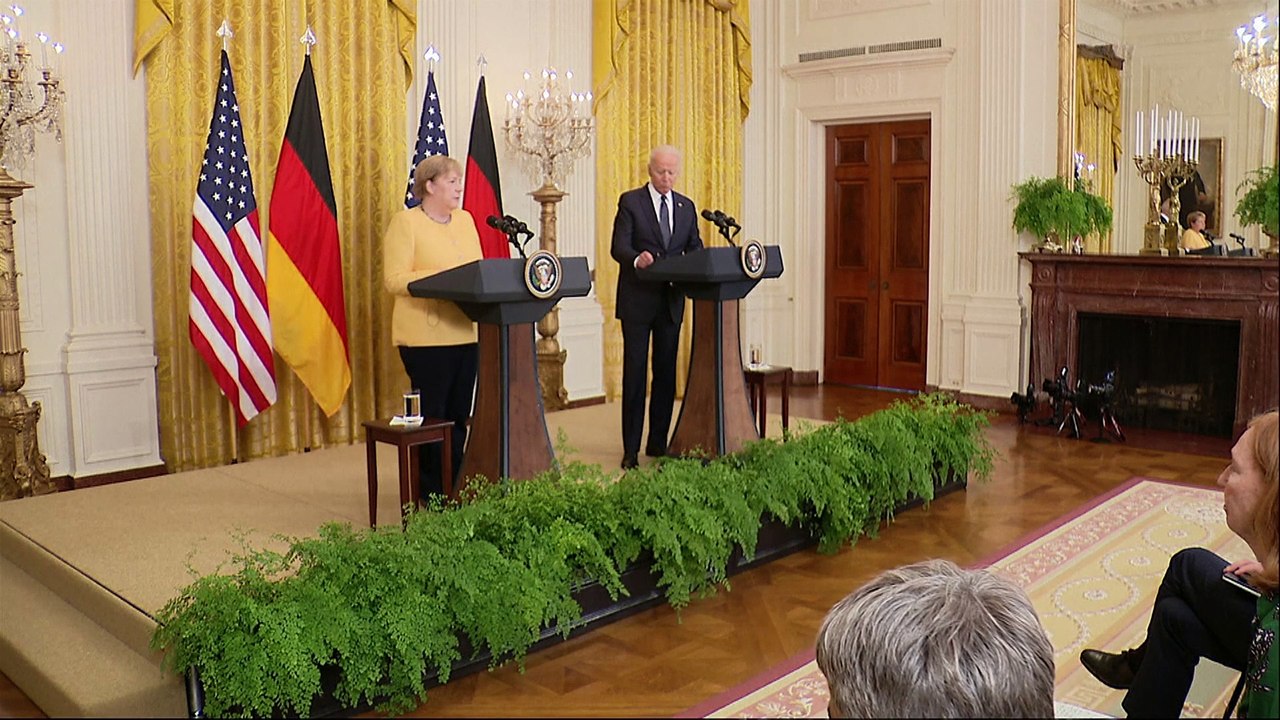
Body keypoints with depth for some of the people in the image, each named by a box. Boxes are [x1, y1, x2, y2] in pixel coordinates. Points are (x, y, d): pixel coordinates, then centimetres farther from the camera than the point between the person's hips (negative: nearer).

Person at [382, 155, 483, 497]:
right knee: (431, 416, -1)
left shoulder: (465, 220, 15)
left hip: (466, 333, 6)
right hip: (425, 336, -6)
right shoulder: (405, 222, -5)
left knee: (459, 416, 10)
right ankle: (430, 494, 9)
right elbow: (394, 279, -13)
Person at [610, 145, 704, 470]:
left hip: (671, 300, 5)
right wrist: (637, 259, -33)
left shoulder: (686, 207, 12)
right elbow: (618, 247, -11)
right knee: (634, 373, -2)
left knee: (666, 372, 8)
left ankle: (658, 442, 19)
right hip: (638, 300, -4)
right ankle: (631, 449, 3)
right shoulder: (631, 201, -2)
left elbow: (694, 248, 12)